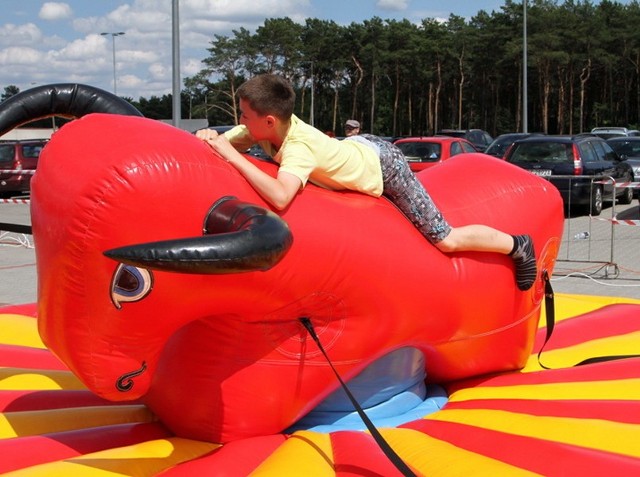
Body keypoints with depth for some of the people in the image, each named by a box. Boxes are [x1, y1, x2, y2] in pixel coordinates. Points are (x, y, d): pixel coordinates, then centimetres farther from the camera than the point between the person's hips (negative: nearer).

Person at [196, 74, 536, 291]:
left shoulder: (297, 148, -39)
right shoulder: (271, 124, -18)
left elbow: (280, 198, -56)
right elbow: (224, 142, -8)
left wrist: (233, 156, -52)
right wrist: (208, 137, -31)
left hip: (384, 165, -8)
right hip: (362, 146, 8)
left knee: (445, 240, -3)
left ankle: (517, 245, 17)